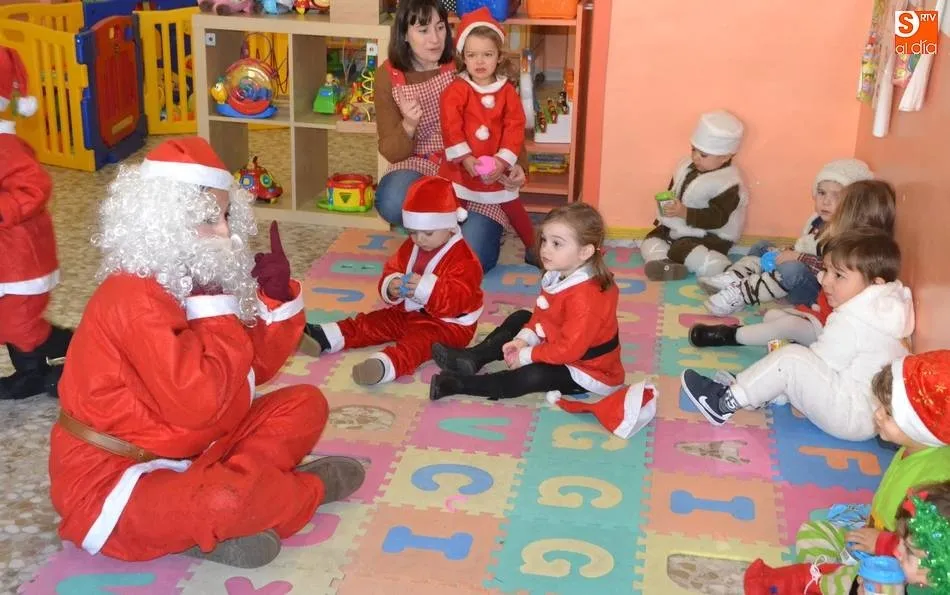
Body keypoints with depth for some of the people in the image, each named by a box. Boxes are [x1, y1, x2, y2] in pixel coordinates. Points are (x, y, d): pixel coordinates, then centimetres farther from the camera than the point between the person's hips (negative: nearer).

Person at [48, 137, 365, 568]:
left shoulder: (191, 280, 4)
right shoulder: (134, 299, -25)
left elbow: (251, 368, 9)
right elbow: (197, 403, -32)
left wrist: (277, 298, -7)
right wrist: (218, 307, -23)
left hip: (187, 450, 9)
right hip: (110, 480, -9)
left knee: (304, 405, 6)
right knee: (226, 500, -38)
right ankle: (310, 488, -2)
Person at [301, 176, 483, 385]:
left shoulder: (463, 259, -18)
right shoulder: (410, 248, 7)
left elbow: (460, 298, -28)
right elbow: (391, 271, 10)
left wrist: (427, 289, -41)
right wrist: (391, 287, -16)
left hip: (448, 324, -9)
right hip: (409, 312, 9)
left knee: (418, 340, -35)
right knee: (373, 322, -2)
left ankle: (385, 365, -63)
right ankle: (323, 338, -6)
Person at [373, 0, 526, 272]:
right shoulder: (389, 76, -4)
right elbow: (391, 152, -4)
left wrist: (515, 164, -19)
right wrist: (408, 126, -26)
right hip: (423, 166, 2)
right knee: (392, 204, -34)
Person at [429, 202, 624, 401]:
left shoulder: (584, 298, -32)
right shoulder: (558, 276, -3)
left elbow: (569, 349, -31)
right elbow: (540, 315, 8)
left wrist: (526, 356, -21)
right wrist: (524, 340, -9)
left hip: (585, 370, -10)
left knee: (533, 375, -30)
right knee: (520, 318, 14)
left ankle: (459, 384, -25)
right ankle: (473, 358, 3)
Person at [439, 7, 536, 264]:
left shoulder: (507, 92, -3)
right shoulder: (456, 89, -9)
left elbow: (515, 128, -7)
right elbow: (450, 127, -16)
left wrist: (502, 161, -16)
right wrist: (466, 158, -22)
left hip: (497, 167, 2)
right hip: (461, 166, -2)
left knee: (514, 208, 12)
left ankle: (533, 248, 28)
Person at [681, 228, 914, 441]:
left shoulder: (850, 322, -21)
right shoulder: (881, 309, 8)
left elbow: (818, 366, -16)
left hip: (854, 417, -11)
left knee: (791, 359, -19)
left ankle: (727, 402, -12)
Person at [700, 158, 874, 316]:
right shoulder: (817, 220, 7)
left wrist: (799, 257, -27)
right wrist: (788, 253, -1)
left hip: (819, 295, -10)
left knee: (791, 270, -38)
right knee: (762, 247, 15)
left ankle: (741, 295, -30)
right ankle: (733, 278, -10)